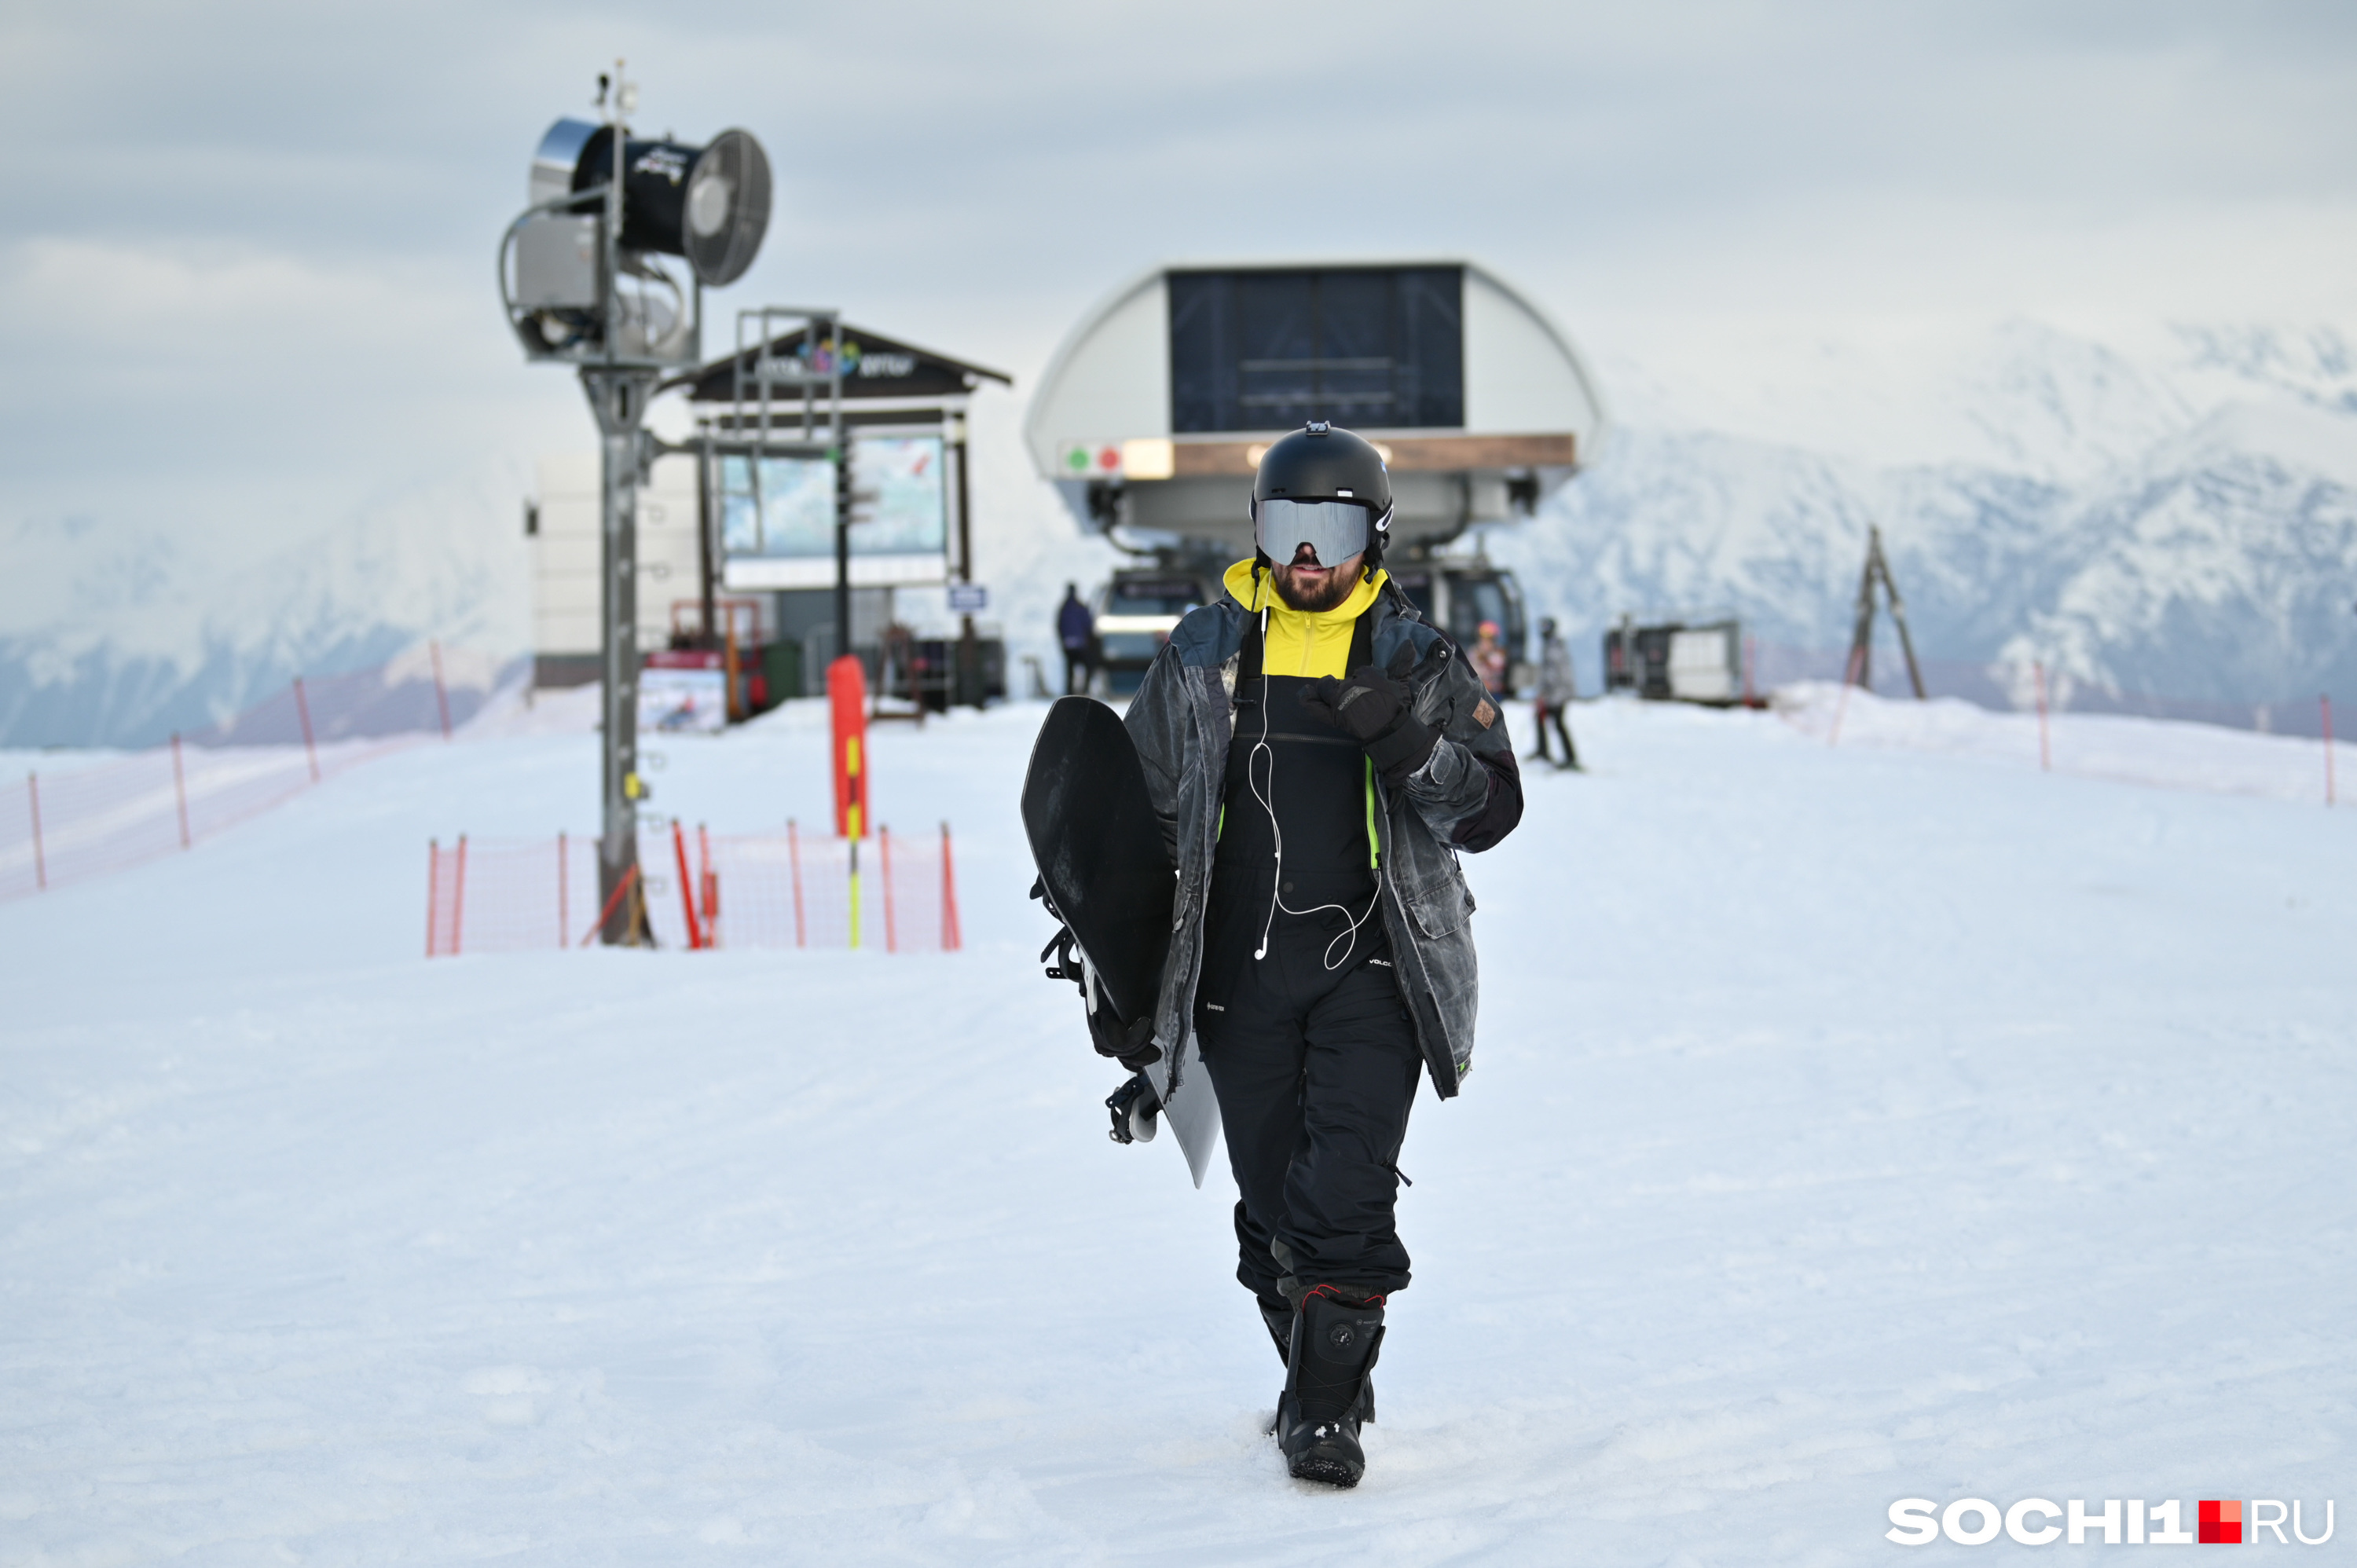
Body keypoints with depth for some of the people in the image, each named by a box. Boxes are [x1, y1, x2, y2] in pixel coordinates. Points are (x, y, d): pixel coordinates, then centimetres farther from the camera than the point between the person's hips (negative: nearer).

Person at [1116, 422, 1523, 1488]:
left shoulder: (1416, 660, 4)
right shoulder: (1203, 654, 7)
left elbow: (1491, 811, -1)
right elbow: (1141, 817, 13)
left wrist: (1410, 744, -21)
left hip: (1373, 969, -2)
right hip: (1240, 972, 2)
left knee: (1346, 1193, -13)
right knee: (1272, 1194, 7)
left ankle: (1325, 1407, -9)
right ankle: (1314, 1374, 25)